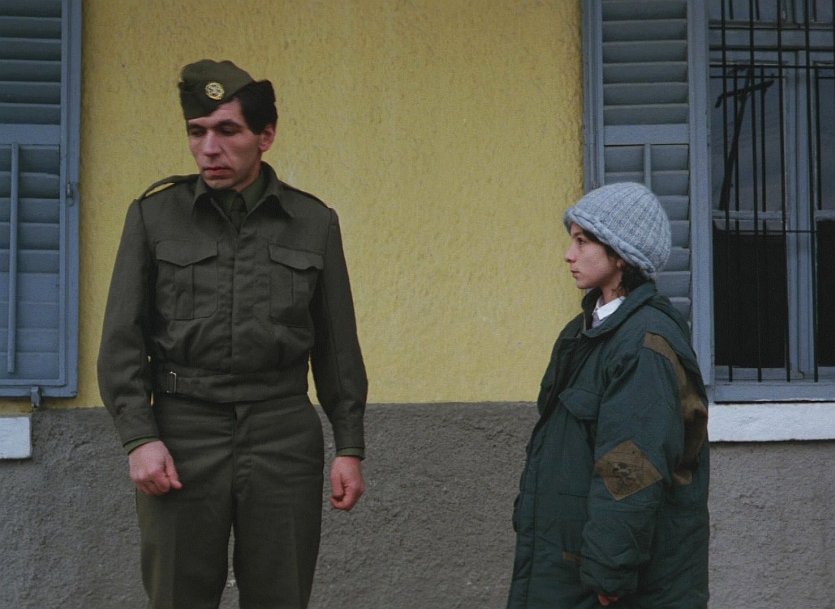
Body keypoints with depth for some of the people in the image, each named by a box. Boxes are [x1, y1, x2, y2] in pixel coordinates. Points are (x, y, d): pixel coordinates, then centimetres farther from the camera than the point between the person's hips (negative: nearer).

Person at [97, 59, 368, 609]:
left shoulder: (314, 223, 7)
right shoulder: (154, 216, 4)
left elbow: (338, 347, 10)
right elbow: (122, 341, 2)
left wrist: (349, 447, 6)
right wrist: (139, 437, -8)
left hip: (284, 435, 1)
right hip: (183, 432, -1)